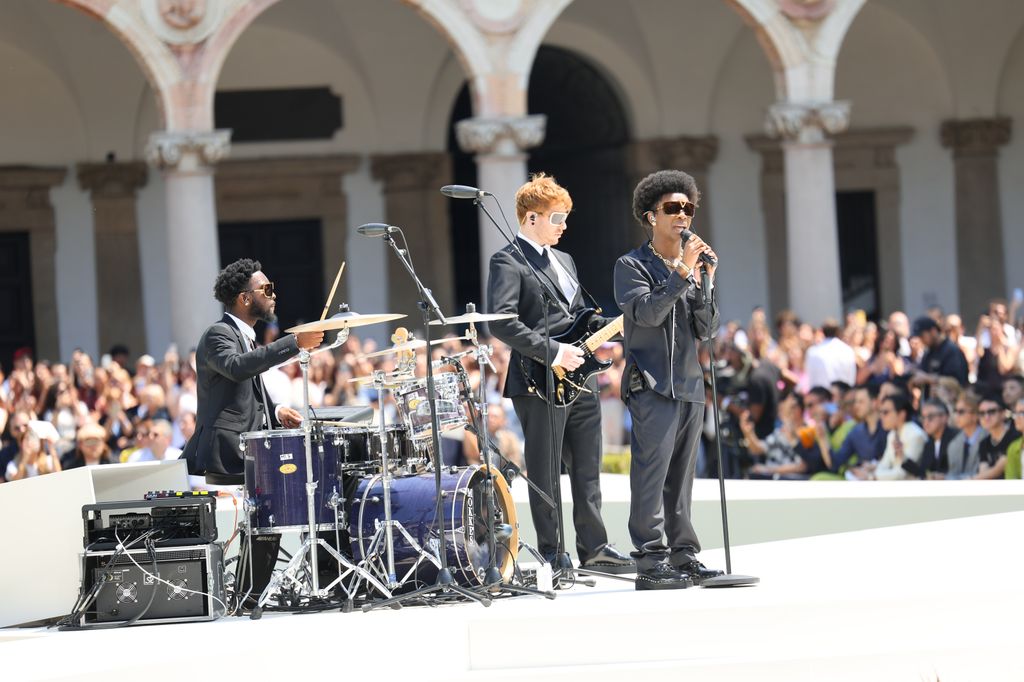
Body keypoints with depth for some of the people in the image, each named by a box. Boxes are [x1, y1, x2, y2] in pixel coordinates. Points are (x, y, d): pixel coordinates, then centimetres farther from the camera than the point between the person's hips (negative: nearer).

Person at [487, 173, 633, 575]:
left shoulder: (563, 261, 20)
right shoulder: (508, 263, -8)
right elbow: (502, 322, -20)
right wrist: (552, 352, -22)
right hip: (539, 385, -8)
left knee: (587, 473, 10)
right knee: (545, 475, -1)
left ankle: (593, 548, 16)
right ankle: (551, 554, 5)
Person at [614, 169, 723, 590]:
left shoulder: (694, 265, 16)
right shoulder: (632, 266, 1)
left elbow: (706, 330, 10)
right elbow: (647, 312, -15)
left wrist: (705, 284, -5)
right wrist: (682, 273, -19)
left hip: (689, 386, 6)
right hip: (652, 386, -6)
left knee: (681, 476, 9)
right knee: (651, 473, -11)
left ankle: (683, 556, 12)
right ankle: (650, 561, -13)